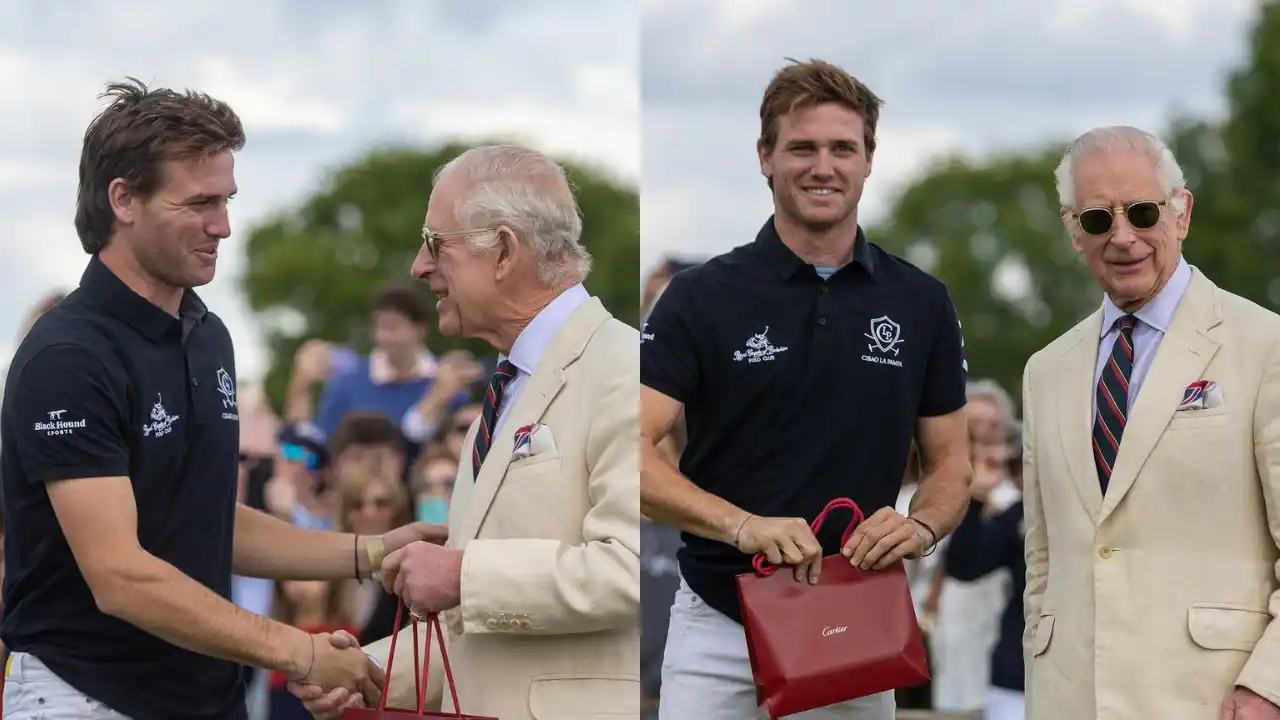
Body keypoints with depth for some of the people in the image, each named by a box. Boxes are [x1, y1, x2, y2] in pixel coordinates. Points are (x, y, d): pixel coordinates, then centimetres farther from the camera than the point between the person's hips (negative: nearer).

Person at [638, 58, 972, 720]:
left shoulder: (920, 303, 4)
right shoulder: (702, 297, -5)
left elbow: (950, 463, 8)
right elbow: (634, 452, -13)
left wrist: (921, 525, -15)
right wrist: (742, 525, -29)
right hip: (720, 627, -2)